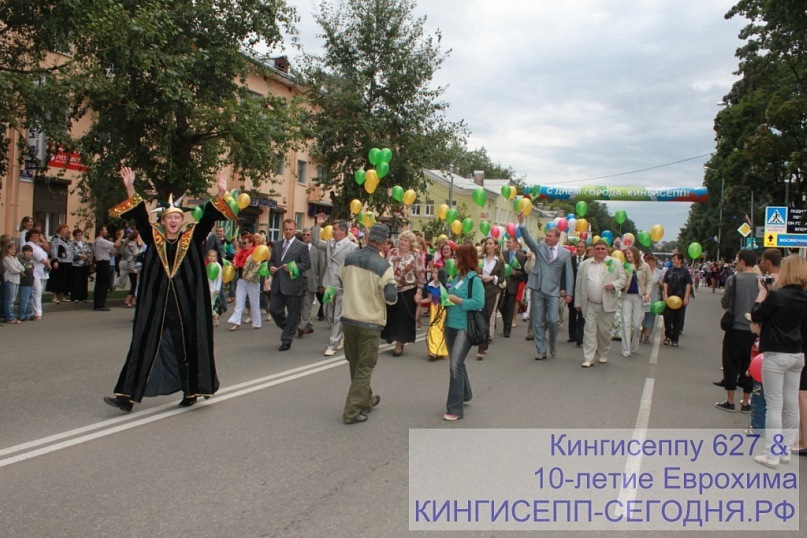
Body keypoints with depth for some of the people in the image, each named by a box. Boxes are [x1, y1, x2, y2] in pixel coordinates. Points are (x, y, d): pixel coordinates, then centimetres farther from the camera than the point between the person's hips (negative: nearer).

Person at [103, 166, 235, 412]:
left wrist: (220, 194, -20)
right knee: (144, 347, 3)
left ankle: (190, 391, 22)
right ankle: (128, 395, 6)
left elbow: (208, 218, -7)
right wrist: (130, 188, -16)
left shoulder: (192, 238, 3)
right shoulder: (153, 239, 5)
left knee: (187, 346, 8)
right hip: (156, 304, 1)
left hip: (186, 304, -1)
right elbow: (140, 216, -4)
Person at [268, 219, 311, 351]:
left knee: (292, 314, 2)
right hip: (277, 285, 5)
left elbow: (307, 264, -7)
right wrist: (271, 267, -2)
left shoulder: (301, 246, -2)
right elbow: (271, 260, 20)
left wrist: (292, 267, -19)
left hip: (293, 285, -5)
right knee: (274, 309, 4)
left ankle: (286, 341, 13)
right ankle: (289, 329, 28)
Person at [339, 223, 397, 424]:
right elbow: (391, 297, -14)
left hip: (348, 317, 5)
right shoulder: (383, 266, -16)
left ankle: (366, 400, 37)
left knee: (355, 364, 20)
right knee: (364, 368, 6)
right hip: (370, 322, -5)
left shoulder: (349, 258, -1)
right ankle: (352, 411, 5)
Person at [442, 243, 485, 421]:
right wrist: (446, 299, 0)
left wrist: (457, 300, -19)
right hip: (451, 325, 8)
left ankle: (455, 408, -8)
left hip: (465, 327, -8)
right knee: (456, 364, 19)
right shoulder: (457, 277, 8)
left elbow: (479, 303, -20)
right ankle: (465, 394, 40)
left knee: (455, 365, -13)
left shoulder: (474, 280, -13)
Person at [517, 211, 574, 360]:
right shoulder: (539, 247, 6)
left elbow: (568, 274, 4)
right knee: (537, 322, 4)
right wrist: (521, 222, -24)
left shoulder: (565, 253, 4)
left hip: (553, 291, -1)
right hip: (537, 289, 1)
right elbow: (527, 238, -10)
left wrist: (568, 293, 0)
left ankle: (552, 345, 20)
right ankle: (541, 351, 14)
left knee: (552, 321, -8)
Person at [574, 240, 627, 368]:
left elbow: (623, 279, 5)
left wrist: (614, 285, -16)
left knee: (605, 331, 9)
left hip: (607, 304, -1)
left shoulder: (615, 263, 4)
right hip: (590, 305, 1)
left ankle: (603, 355, 28)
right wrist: (578, 302, 8)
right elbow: (579, 284, 10)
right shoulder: (584, 264, 8)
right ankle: (588, 359, -4)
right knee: (589, 330, -4)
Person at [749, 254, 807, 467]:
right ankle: (785, 449, 24)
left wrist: (762, 291, 1)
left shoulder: (776, 296, -17)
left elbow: (756, 316, -6)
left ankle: (772, 455, 2)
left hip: (776, 355, -7)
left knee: (774, 405, -2)